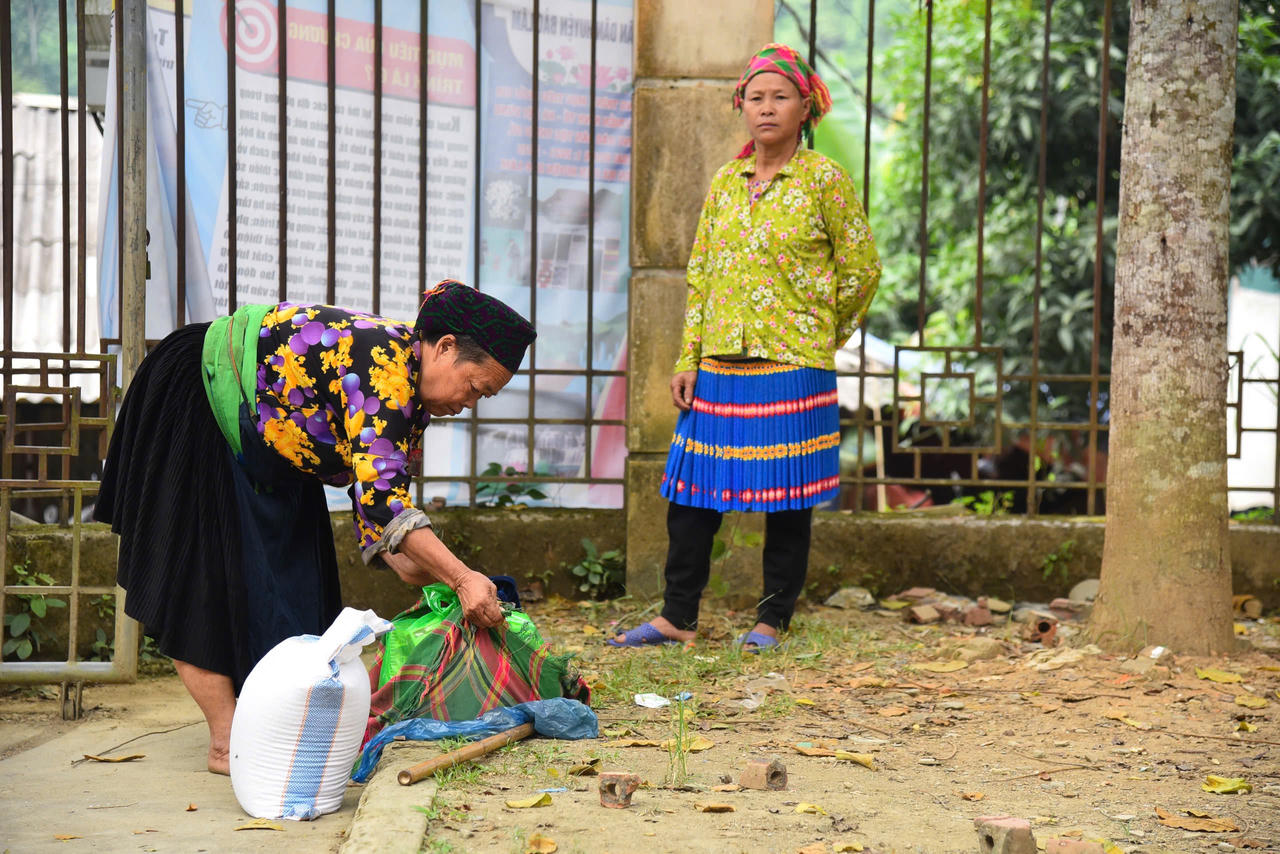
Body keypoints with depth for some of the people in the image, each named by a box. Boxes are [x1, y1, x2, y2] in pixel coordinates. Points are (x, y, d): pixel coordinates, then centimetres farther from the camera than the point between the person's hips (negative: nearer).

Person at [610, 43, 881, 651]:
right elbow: (699, 274, 14)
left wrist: (816, 339, 9)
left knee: (788, 497, 2)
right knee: (691, 491, 5)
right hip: (720, 368, 5)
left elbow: (862, 269, 2)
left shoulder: (823, 179, -3)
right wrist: (688, 360, 7)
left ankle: (773, 621, 14)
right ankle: (677, 618, 15)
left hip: (793, 368, -4)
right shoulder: (725, 183, 11)